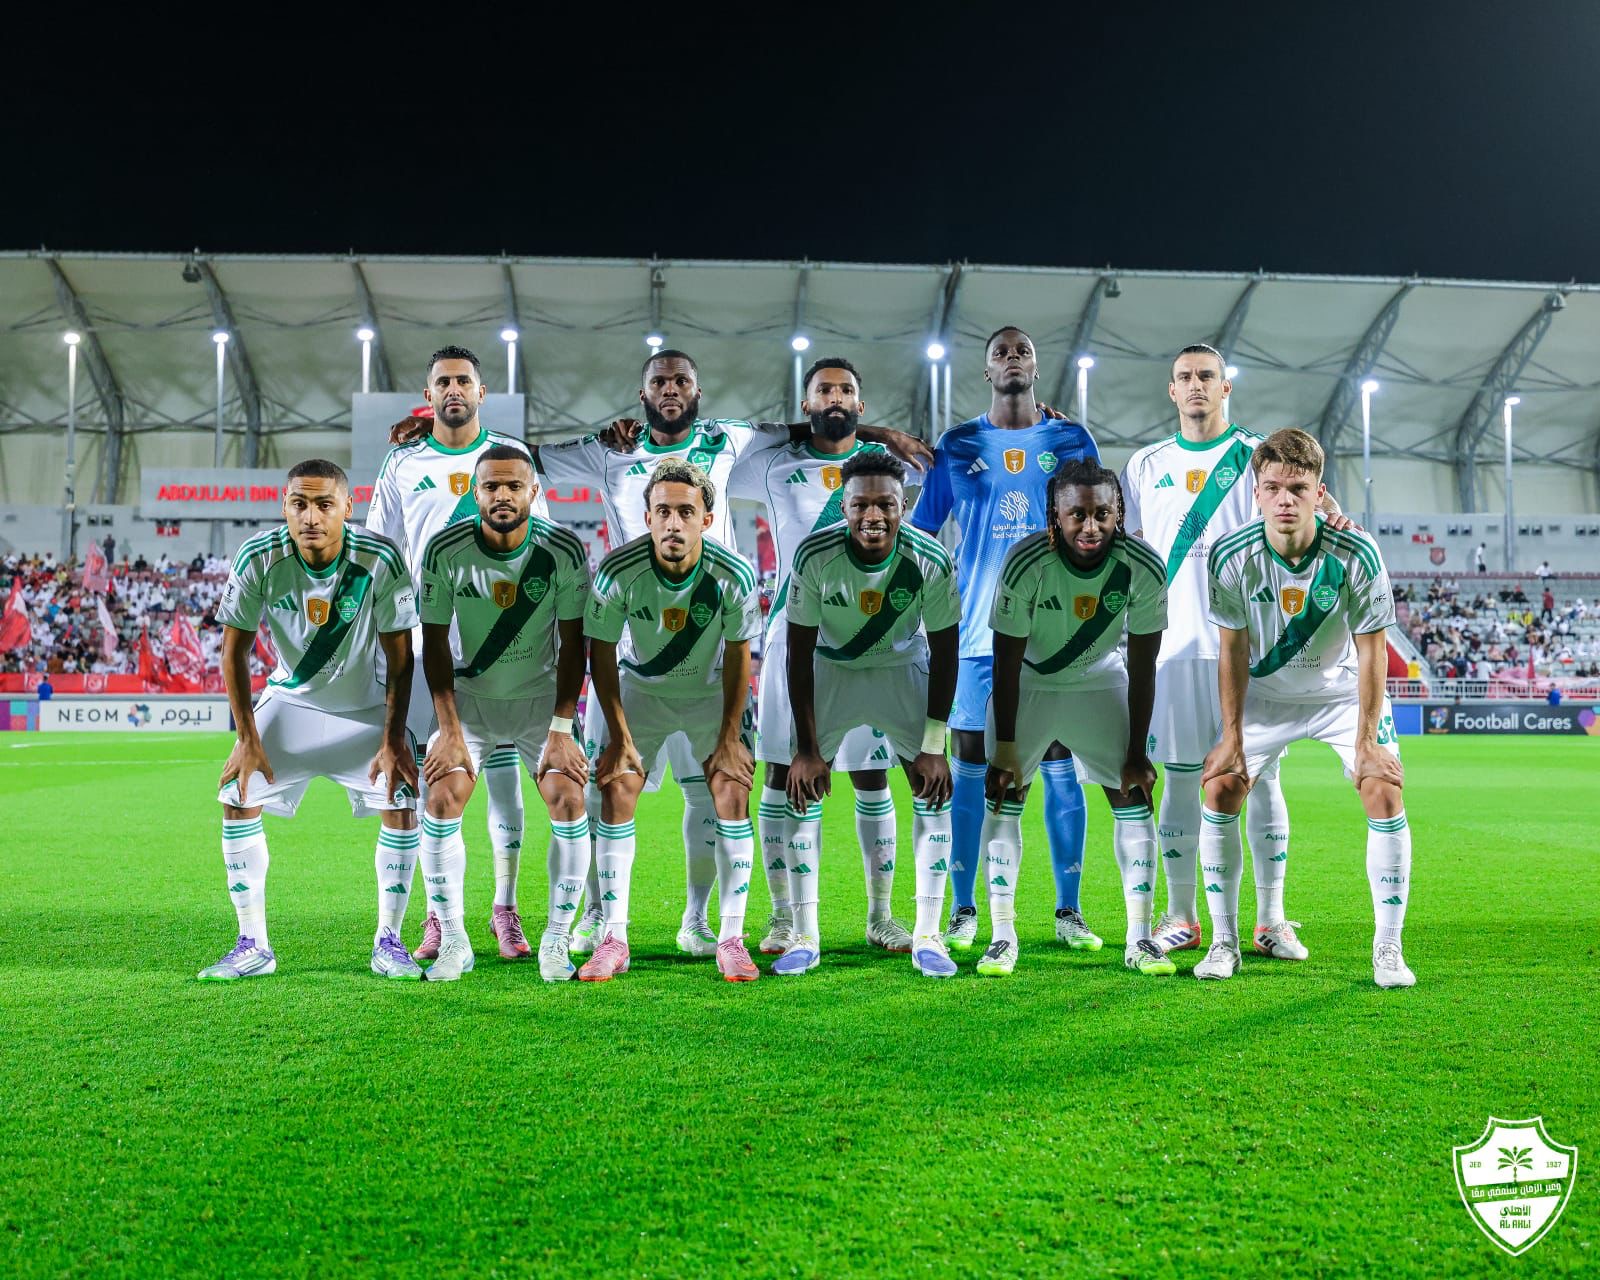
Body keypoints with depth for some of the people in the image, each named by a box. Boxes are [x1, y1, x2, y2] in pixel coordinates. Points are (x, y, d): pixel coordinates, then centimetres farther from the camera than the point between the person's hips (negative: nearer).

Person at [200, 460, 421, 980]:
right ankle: (253, 946, 5)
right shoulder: (258, 557, -22)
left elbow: (399, 655, -16)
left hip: (366, 704, -1)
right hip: (291, 699, 1)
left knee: (402, 801, -13)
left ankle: (388, 942, 3)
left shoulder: (379, 559, -25)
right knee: (238, 796, -8)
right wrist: (247, 736, -12)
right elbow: (234, 649, -10)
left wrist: (393, 737, -19)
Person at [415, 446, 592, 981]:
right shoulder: (445, 550, -13)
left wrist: (561, 728, -14)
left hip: (542, 697, 0)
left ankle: (556, 941, 0)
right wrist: (449, 729, -14)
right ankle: (453, 942, 1)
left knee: (569, 804, -15)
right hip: (470, 697, 1)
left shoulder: (564, 550, -14)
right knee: (440, 803, -15)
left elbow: (573, 644, -8)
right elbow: (435, 642, -7)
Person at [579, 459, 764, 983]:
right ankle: (613, 939, 0)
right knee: (616, 792, -9)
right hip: (640, 688, 0)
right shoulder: (617, 572, -26)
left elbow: (737, 657, -11)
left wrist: (730, 737, -9)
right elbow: (602, 656, -13)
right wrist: (620, 737, -12)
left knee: (732, 796, -11)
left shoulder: (734, 576, -25)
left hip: (712, 690, 0)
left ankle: (732, 939, -1)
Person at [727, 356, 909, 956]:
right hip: (793, 638, 0)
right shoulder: (774, 468, 6)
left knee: (872, 781, 5)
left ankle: (881, 915, 16)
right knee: (783, 777, 1)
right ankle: (784, 916, 10)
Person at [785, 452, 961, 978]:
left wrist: (933, 745, -15)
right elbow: (799, 653, -17)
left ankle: (927, 935, 3)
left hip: (904, 668, 0)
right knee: (801, 789, -7)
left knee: (935, 789, -8)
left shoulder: (930, 561, -26)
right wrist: (806, 747, -17)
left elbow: (944, 652, -13)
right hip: (831, 668, 0)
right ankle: (804, 938, 3)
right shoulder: (815, 555, -27)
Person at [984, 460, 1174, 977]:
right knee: (1003, 796, -7)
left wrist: (1136, 753, -10)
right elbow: (1006, 663, -18)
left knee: (1133, 794, -4)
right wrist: (1004, 750, -16)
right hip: (1028, 680, -1)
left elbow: (1142, 668, -13)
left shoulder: (1144, 568, -23)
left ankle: (1139, 938, 5)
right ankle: (1003, 937, 2)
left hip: (1100, 679, 2)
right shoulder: (1025, 564, -28)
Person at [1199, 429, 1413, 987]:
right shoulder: (1230, 555, -22)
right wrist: (1232, 736, -9)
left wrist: (1366, 742, -16)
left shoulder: (1356, 555, -26)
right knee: (1220, 790, -9)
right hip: (1266, 692, 1)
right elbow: (1233, 649, -10)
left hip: (1344, 690, -1)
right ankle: (1224, 941, 5)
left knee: (1385, 794, -15)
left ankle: (1388, 948, 0)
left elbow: (1372, 651, -16)